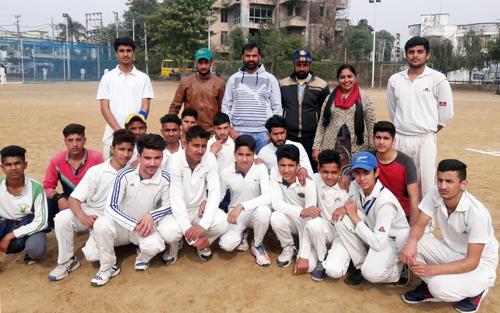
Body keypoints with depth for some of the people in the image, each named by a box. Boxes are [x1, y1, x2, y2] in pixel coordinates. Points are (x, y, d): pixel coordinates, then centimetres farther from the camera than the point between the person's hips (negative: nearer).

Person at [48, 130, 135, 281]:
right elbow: (73, 198, -11)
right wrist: (83, 217, -32)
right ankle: (67, 261, -5)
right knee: (62, 217, -27)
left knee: (92, 254, -24)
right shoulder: (96, 171, -8)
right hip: (91, 213, 2)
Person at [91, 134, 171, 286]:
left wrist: (152, 216, -23)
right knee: (101, 224, -32)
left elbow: (168, 206, -2)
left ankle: (142, 257, 8)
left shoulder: (164, 178, -13)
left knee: (155, 246, -34)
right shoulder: (125, 175, -16)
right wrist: (135, 225, -25)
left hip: (146, 228, 0)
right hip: (121, 226, 0)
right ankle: (108, 267, -5)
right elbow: (110, 207, -16)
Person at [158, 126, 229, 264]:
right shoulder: (174, 161, -20)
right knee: (167, 231, -34)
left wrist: (203, 225, -29)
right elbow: (176, 199, -24)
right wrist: (190, 233, -32)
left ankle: (203, 244, 9)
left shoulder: (210, 159, -11)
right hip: (178, 211, -2)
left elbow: (215, 193, -15)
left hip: (200, 209, 2)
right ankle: (173, 247, 8)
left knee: (222, 223, -28)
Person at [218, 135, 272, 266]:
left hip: (255, 211, -1)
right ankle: (242, 235, 15)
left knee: (264, 211, -38)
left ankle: (257, 245, -5)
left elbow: (267, 197, -28)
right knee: (226, 244, -26)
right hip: (235, 214, 1)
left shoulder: (260, 168, -16)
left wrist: (242, 206, -38)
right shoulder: (226, 173, -10)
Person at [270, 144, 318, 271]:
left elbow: (310, 219, -25)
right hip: (290, 219, 3)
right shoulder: (275, 173, -16)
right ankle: (289, 248, 0)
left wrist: (303, 256, -28)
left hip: (306, 223, -3)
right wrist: (301, 211, -40)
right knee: (276, 217, -33)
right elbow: (276, 203, -21)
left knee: (308, 266, -21)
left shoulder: (308, 184, -25)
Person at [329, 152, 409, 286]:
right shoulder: (355, 187, -10)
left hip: (393, 241, -7)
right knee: (341, 218, -19)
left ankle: (399, 270, 2)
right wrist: (344, 208, -18)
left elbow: (378, 243, -33)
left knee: (371, 272, -34)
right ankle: (361, 265, -4)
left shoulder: (386, 202, -30)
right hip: (370, 233, 7)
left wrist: (355, 217, -26)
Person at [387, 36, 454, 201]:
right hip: (399, 139, 3)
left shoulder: (438, 79, 0)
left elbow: (446, 113, 4)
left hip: (425, 140, -3)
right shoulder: (395, 80, 9)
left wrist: (428, 131, 6)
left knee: (425, 187, -4)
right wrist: (402, 129, 15)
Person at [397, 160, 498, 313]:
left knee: (439, 286, -34)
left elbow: (472, 262, -27)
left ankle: (476, 291, 2)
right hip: (450, 253, 5)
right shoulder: (435, 194, -14)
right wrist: (412, 241, -34)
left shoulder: (477, 214, -29)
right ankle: (430, 287, 1)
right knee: (403, 236, -16)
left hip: (479, 266, -5)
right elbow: (419, 225, -9)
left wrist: (431, 269, -37)